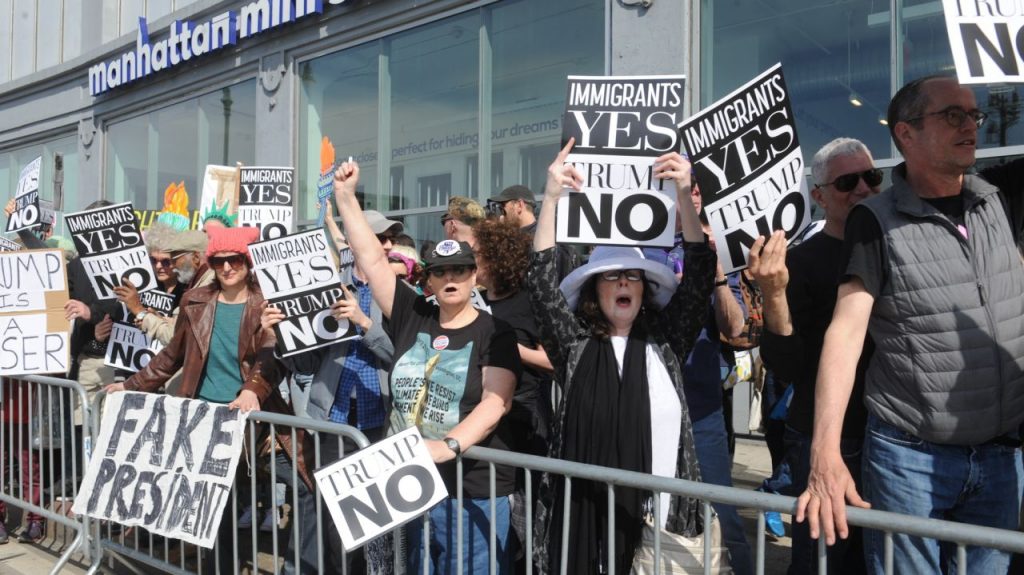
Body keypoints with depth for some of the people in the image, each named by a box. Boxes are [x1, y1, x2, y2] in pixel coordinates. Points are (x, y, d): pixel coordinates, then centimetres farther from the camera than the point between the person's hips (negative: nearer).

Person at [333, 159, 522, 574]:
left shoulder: (494, 332, -5)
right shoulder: (412, 316, 5)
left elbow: (496, 402, -16)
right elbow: (371, 259, 5)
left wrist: (450, 444, -30)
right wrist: (345, 195, 4)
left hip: (472, 489, -4)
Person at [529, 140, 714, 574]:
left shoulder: (666, 342, 7)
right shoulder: (575, 345, 5)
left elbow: (700, 273, -1)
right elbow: (541, 282, -4)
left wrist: (684, 195, -11)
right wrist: (551, 198, -11)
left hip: (659, 511, 1)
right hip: (585, 511, 0)